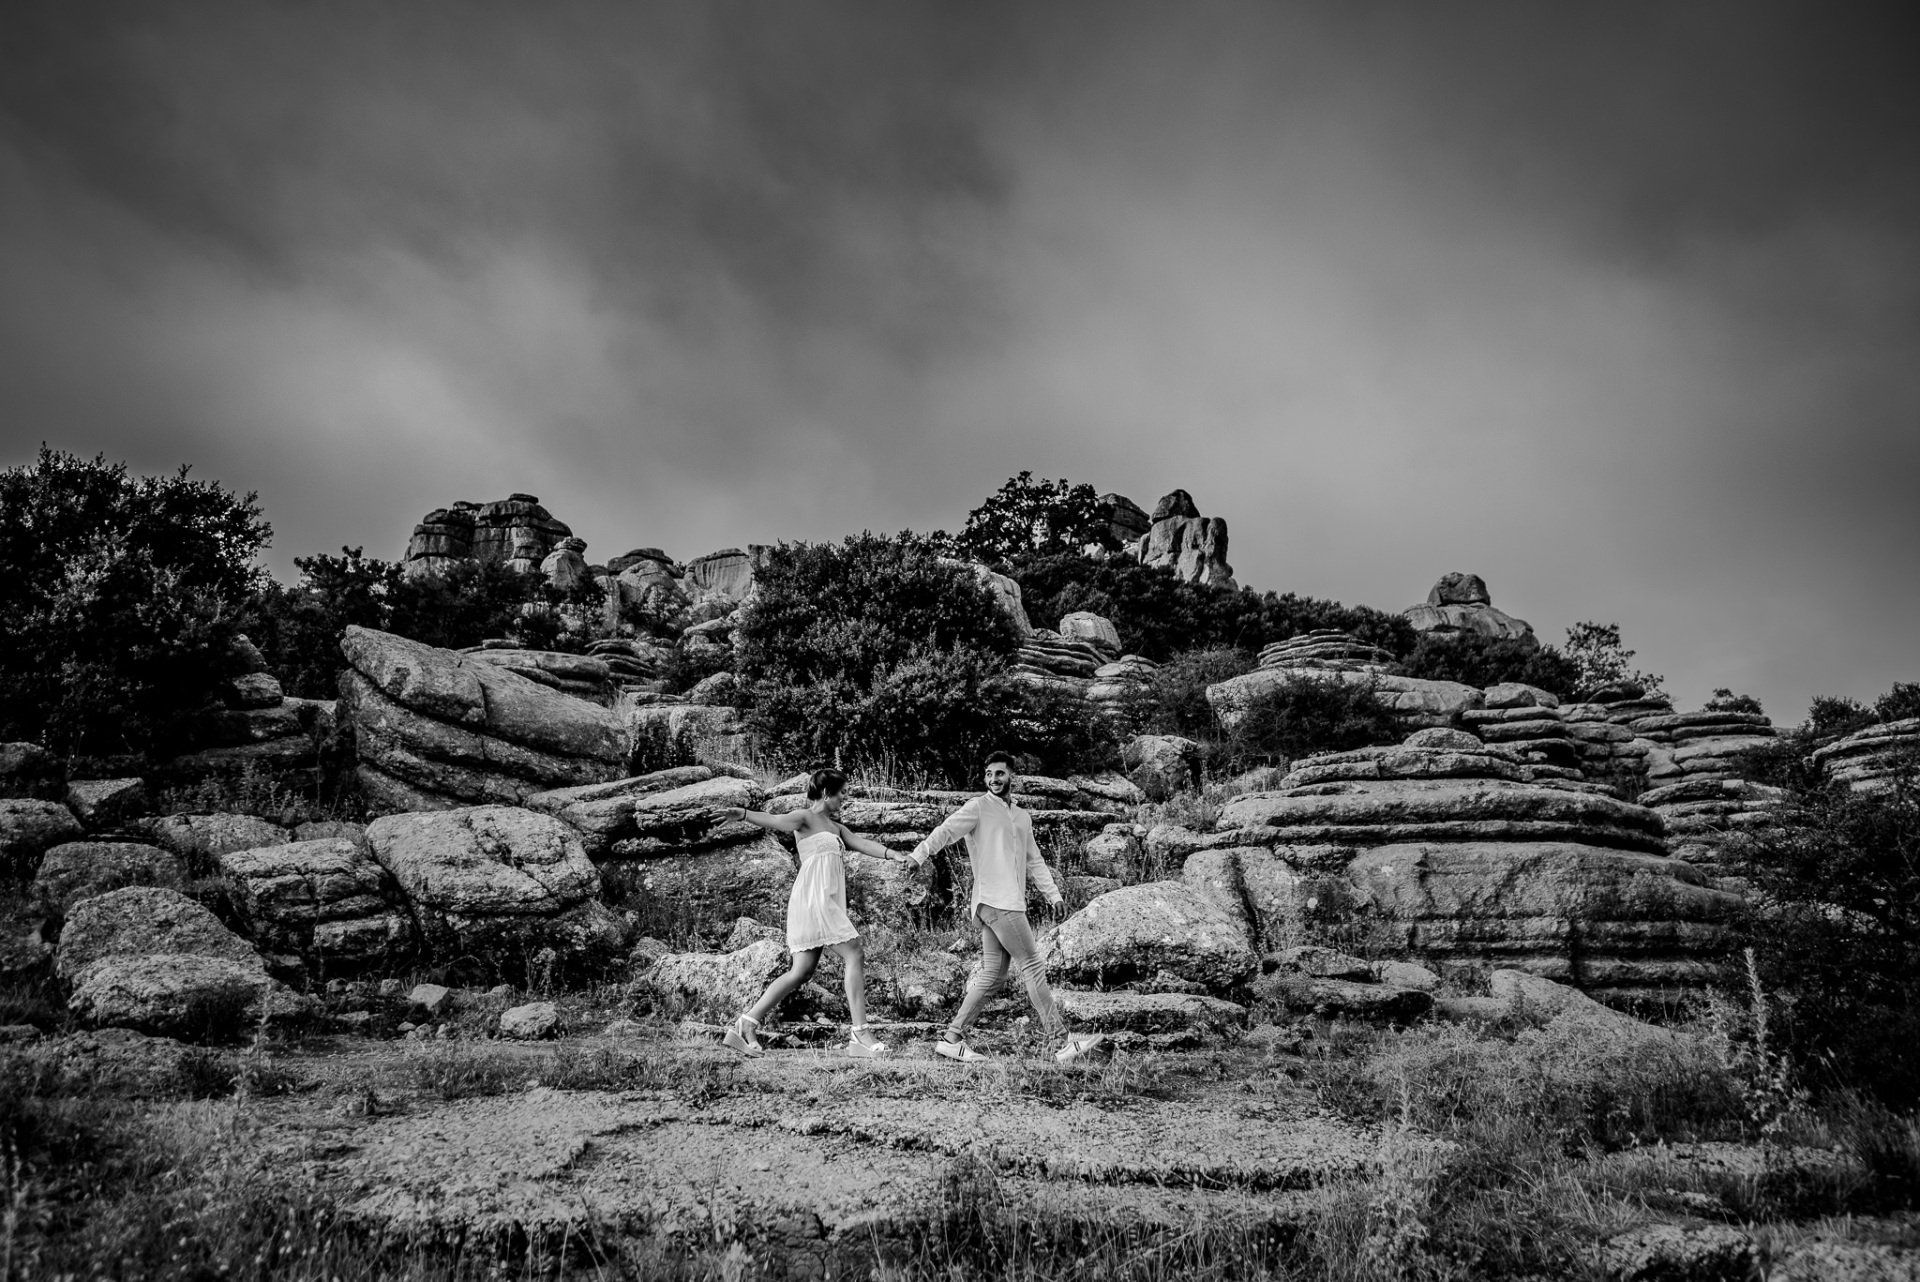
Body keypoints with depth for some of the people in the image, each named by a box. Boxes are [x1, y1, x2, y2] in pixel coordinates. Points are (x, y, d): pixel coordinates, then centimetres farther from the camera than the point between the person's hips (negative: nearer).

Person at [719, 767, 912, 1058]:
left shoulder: (835, 826, 23)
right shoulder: (805, 818, -3)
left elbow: (862, 843, 14)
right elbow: (775, 821, -20)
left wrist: (893, 854, -2)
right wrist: (743, 813, -39)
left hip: (827, 901, 9)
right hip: (814, 897, -9)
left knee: (802, 971, 6)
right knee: (855, 956, -11)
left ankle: (745, 1025, 9)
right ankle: (860, 1035, -10)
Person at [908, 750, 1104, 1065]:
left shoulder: (1023, 817, 22)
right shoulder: (978, 807, 0)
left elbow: (1034, 860, 26)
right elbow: (947, 830, -14)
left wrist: (1052, 893, 16)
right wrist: (920, 853, -30)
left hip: (1012, 903, 8)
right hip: (994, 900, -8)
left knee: (992, 974, 7)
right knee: (1033, 966, -7)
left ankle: (952, 1039, 14)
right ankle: (1063, 1044, -4)